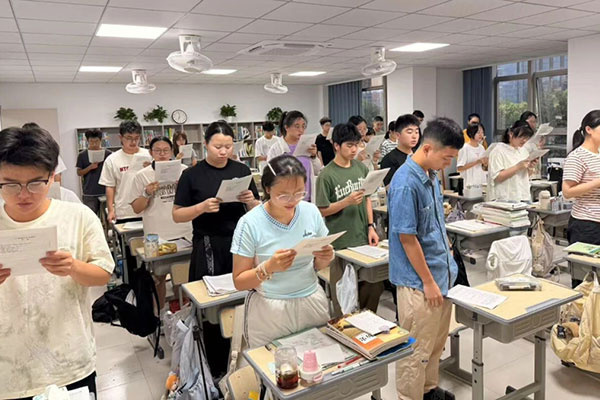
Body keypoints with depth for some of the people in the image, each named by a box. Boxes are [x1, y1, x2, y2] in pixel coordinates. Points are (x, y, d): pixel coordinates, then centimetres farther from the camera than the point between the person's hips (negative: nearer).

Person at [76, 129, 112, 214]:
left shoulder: (108, 154, 0)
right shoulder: (82, 155, 2)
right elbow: (79, 172, 4)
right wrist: (90, 167, -10)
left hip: (105, 191, 0)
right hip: (89, 194, 0)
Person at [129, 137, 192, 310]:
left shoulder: (184, 170, 3)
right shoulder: (142, 176, 0)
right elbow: (136, 208, 2)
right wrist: (147, 193, -14)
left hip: (183, 232, 1)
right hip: (156, 235, -1)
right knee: (159, 276, 9)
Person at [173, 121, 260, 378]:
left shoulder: (242, 170, 4)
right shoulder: (192, 175, -2)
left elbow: (257, 211, 10)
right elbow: (177, 215, -2)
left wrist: (251, 201, -13)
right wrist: (202, 207, -19)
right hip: (208, 248, -2)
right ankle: (216, 368, 21)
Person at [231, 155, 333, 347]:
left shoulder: (311, 212, -5)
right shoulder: (250, 223, -15)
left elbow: (317, 265, 8)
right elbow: (239, 282, -10)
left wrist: (324, 259, -14)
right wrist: (268, 268, -27)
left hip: (312, 301, 3)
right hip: (268, 309, -3)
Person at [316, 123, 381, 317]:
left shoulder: (361, 168, 5)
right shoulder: (327, 175, -11)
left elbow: (367, 199, 13)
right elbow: (322, 210, -9)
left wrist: (371, 227, 5)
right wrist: (347, 201, -21)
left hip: (363, 238, 5)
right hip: (341, 242, -5)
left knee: (375, 285, 11)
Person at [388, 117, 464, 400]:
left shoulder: (431, 175, 5)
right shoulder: (406, 184, -22)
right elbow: (407, 238, -21)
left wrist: (446, 252, 16)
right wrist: (428, 282, -16)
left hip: (442, 273, 9)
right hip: (419, 282, -9)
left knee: (437, 342, 23)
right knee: (417, 350, 6)